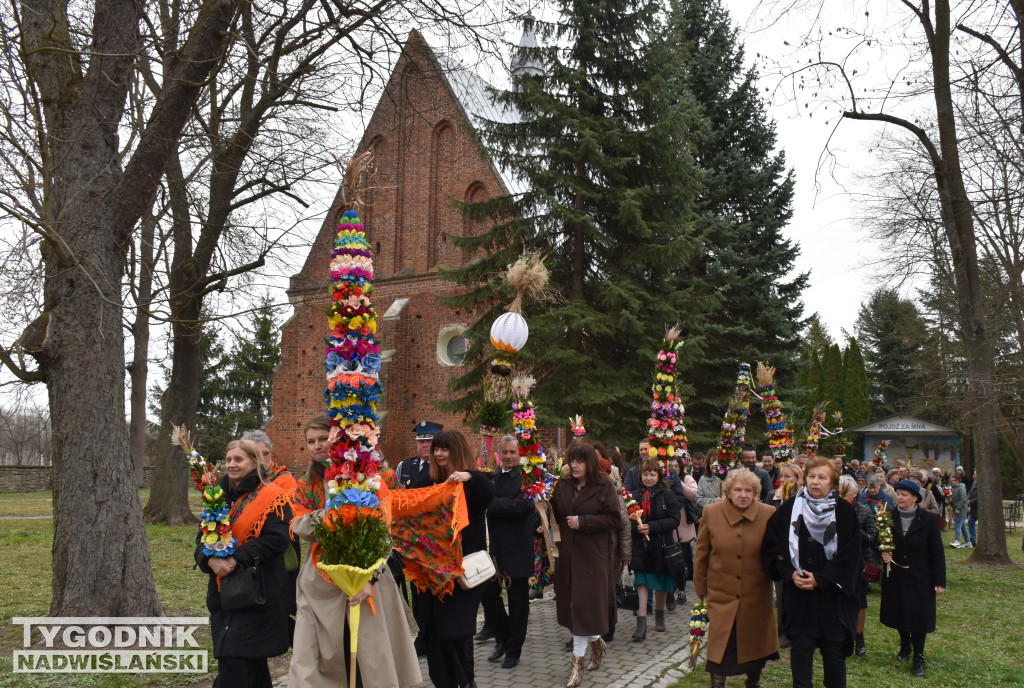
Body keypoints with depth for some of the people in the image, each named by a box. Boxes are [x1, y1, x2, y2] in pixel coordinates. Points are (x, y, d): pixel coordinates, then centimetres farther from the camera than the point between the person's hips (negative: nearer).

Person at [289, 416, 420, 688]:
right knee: (307, 658, -1)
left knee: (370, 652, 2)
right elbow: (298, 526, -1)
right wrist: (329, 514, -20)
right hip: (319, 582, 4)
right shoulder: (306, 485, 11)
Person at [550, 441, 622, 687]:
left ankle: (577, 662, 4)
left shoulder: (604, 486, -5)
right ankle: (596, 643, 34)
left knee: (583, 604, -5)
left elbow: (614, 518, -10)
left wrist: (582, 522, -16)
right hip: (568, 554, 5)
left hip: (592, 555, -4)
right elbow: (555, 515, 10)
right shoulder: (562, 486, 7)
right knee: (572, 603, 9)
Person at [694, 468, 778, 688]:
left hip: (756, 596, 1)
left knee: (755, 646, 16)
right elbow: (701, 555, 2)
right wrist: (701, 590, 5)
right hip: (721, 595, -1)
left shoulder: (768, 514, -7)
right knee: (719, 649, 0)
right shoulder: (711, 512, -6)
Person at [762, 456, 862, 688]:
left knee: (834, 653, 9)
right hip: (798, 595, 1)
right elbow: (771, 547, 2)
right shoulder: (789, 509, 1)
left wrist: (821, 579, -12)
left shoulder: (844, 512, -3)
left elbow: (849, 557, -5)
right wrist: (790, 574, -11)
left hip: (833, 596, -1)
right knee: (800, 651, 4)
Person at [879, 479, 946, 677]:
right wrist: (882, 554, -16)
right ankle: (905, 644, 37)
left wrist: (939, 580, -6)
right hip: (895, 577, 3)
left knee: (918, 615, -1)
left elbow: (937, 552, -4)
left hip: (919, 577, -2)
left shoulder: (929, 519, -7)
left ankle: (918, 657, 10)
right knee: (899, 613, 13)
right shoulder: (889, 517, -2)